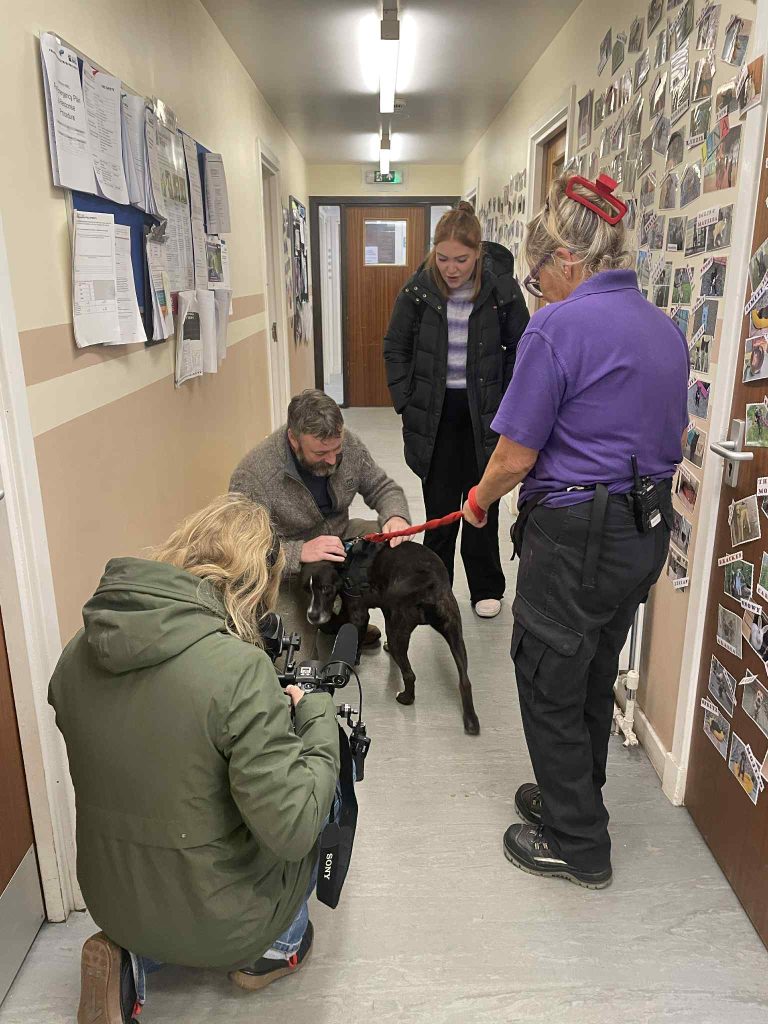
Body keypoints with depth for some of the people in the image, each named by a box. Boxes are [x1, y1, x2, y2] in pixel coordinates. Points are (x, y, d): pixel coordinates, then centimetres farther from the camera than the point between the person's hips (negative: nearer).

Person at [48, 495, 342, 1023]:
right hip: (218, 920, -5)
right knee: (324, 784, 14)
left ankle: (132, 959, 16)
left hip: (110, 900, 5)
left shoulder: (79, 651, -9)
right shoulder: (238, 667, -30)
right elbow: (291, 828, -26)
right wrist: (317, 717, -12)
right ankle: (275, 948, 25)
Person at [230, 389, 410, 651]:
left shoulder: (348, 444, -14)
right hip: (287, 569, -5)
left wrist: (397, 515, -23)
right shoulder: (252, 475, -30)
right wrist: (300, 552, -44)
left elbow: (382, 487, -1)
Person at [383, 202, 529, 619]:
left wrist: (506, 406, -4)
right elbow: (395, 348, 6)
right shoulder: (419, 290, -4)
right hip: (435, 413, 1)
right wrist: (407, 403, -1)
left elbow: (520, 349, 3)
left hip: (484, 412, 0)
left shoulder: (502, 289, -7)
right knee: (439, 503, 7)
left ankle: (486, 588, 26)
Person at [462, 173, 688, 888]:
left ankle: (578, 847, 26)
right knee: (594, 676, 23)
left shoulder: (560, 327, -17)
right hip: (647, 532, 9)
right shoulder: (664, 327, 8)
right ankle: (574, 799, 44)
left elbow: (515, 458, -16)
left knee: (550, 684, 10)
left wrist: (479, 501, 3)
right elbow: (672, 438, 17)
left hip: (576, 538, -8)